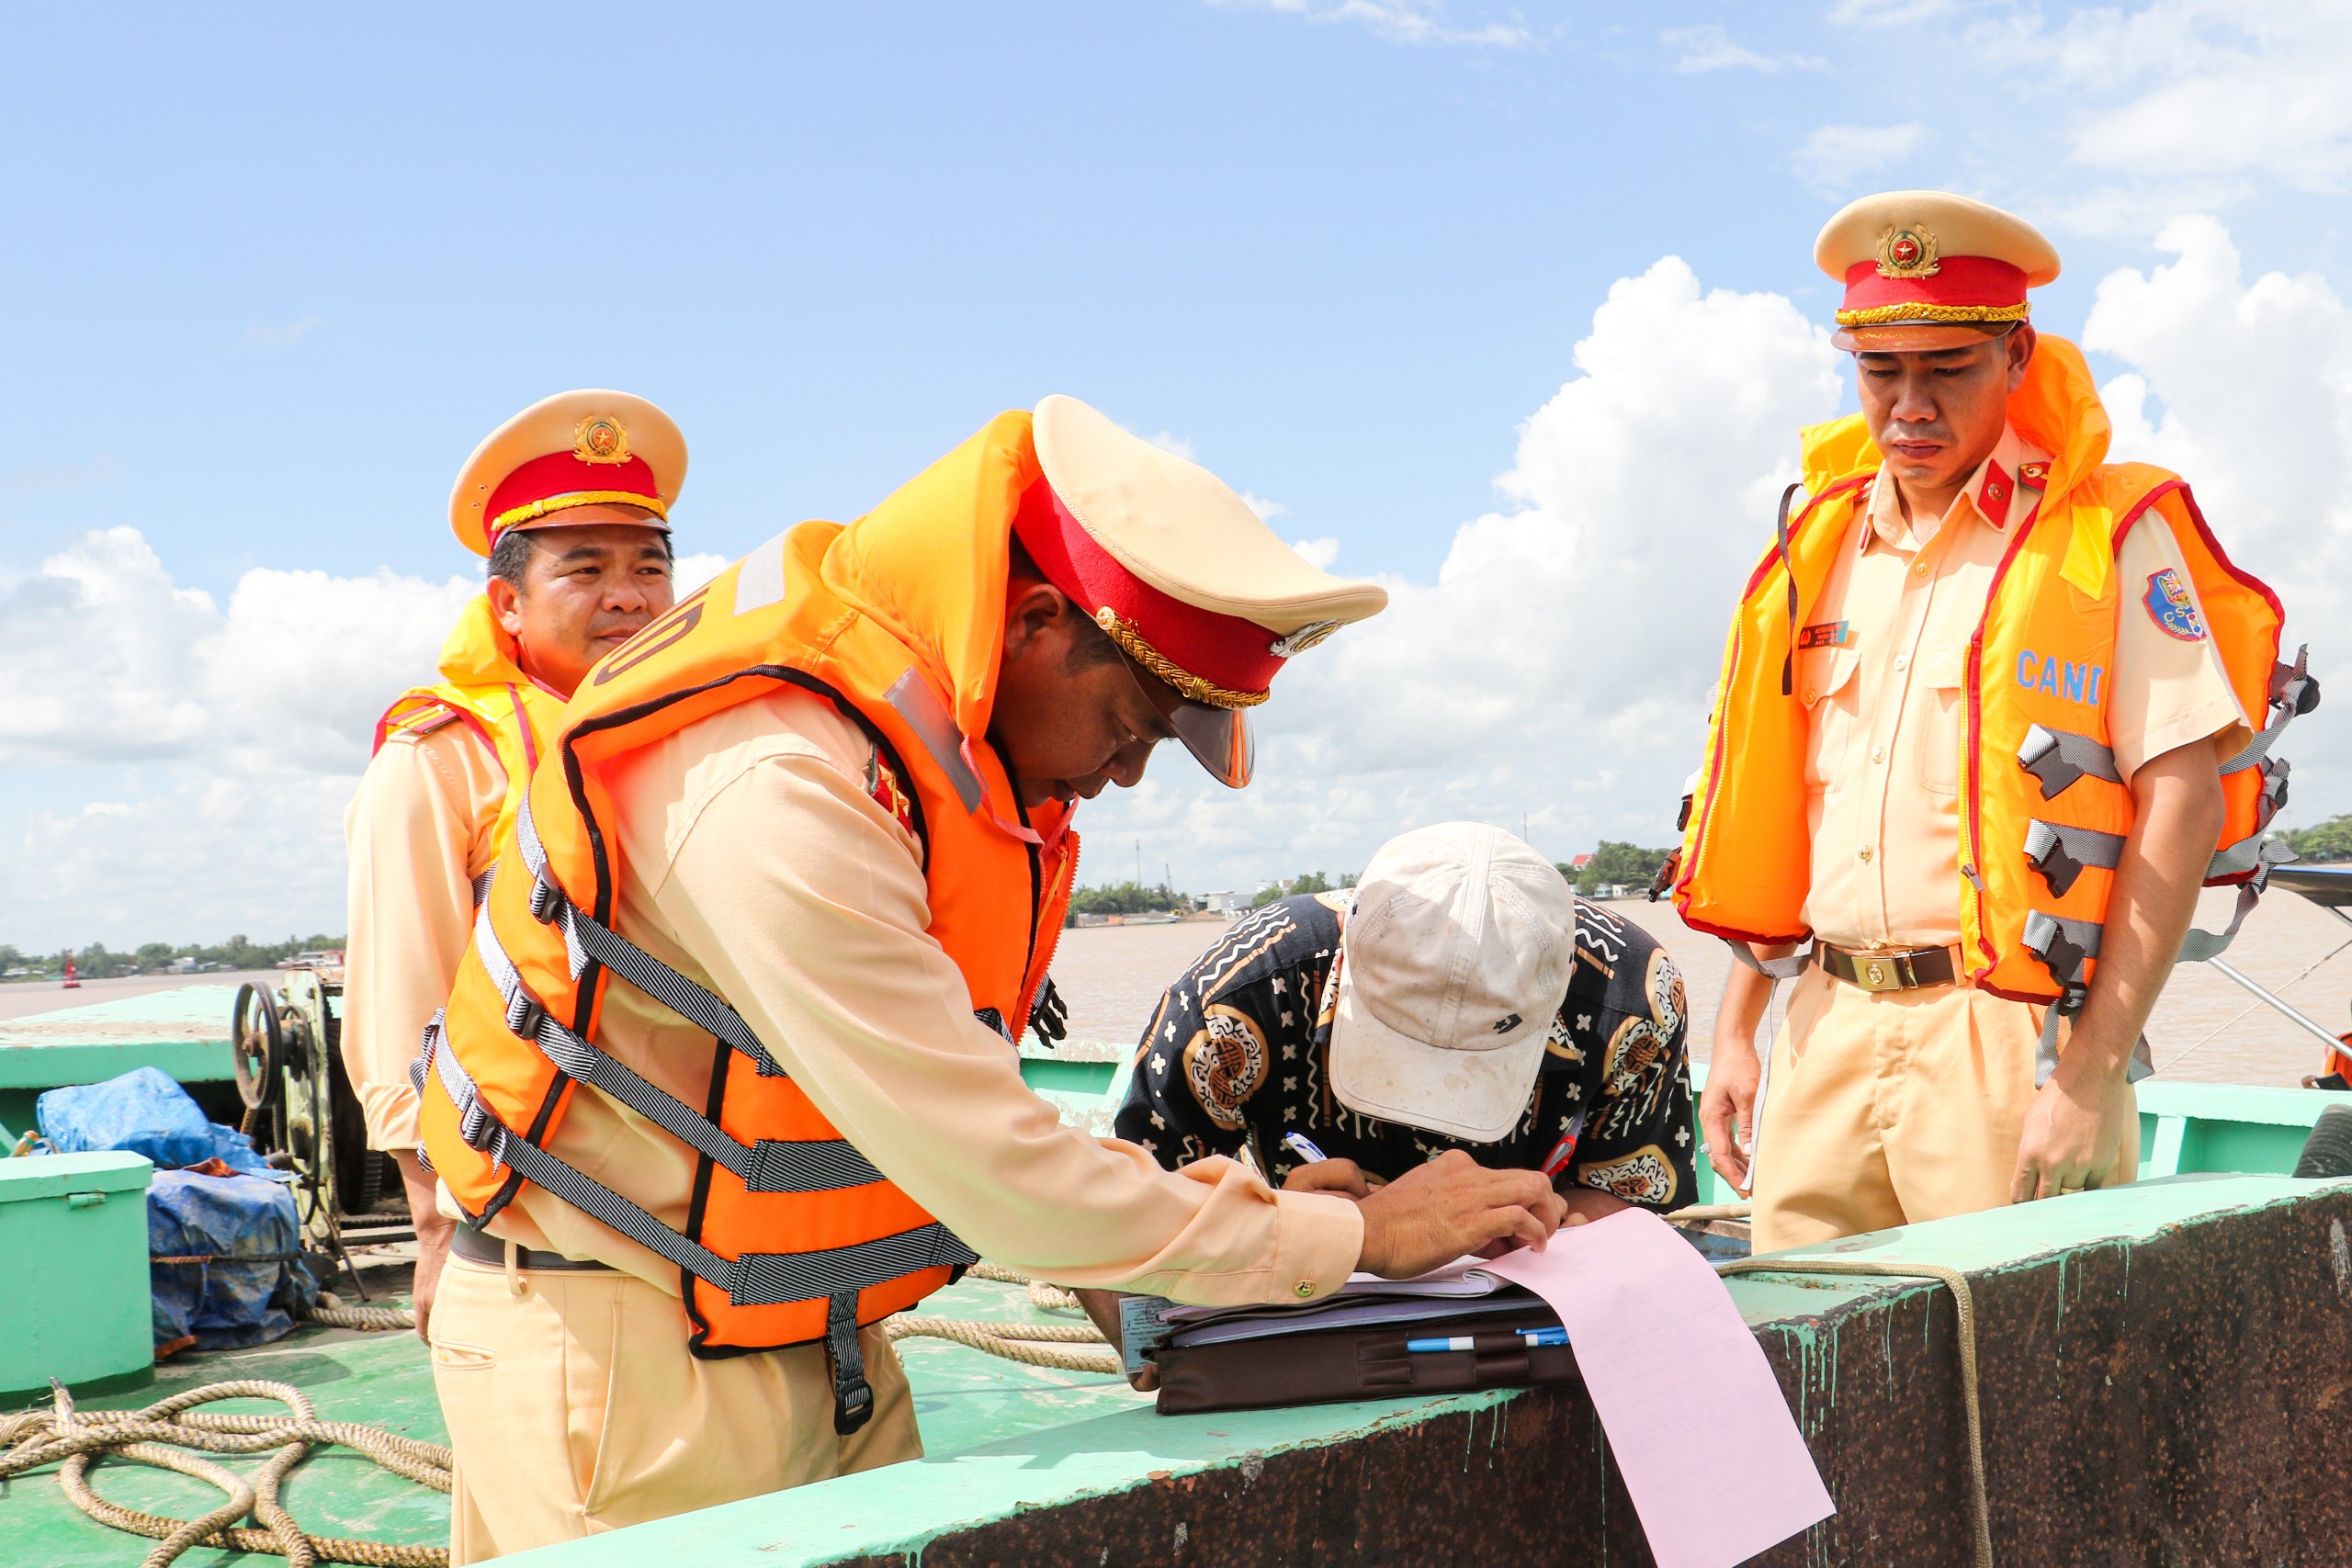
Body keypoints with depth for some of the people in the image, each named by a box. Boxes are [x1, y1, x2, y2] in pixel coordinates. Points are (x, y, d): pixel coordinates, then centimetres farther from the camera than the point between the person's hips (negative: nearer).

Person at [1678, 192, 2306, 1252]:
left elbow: (2184, 805, -10)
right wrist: (1736, 1029, 13)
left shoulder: (2112, 538, -3)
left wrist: (2093, 1077, -16)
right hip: (1831, 1034, 5)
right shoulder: (1822, 546, 13)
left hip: (2010, 1042, -5)